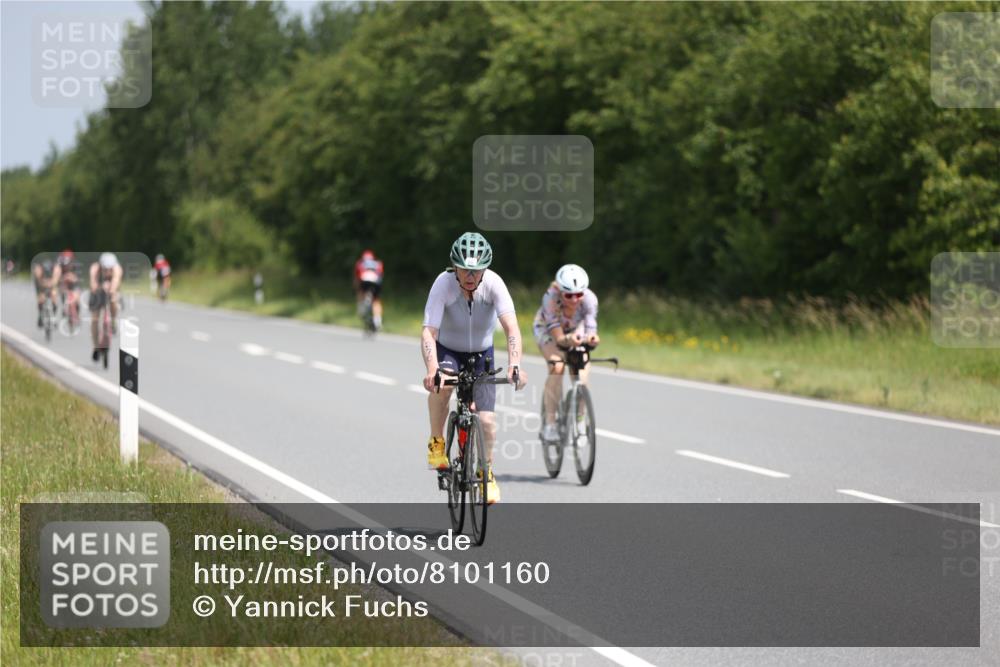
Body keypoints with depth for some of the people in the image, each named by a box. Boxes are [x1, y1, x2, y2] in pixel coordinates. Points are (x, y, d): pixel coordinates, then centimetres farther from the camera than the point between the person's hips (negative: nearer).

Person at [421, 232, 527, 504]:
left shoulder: (494, 284, -26)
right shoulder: (443, 284, -29)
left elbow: (511, 328, -36)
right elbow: (429, 332, -36)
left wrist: (514, 365, -53)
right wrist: (431, 369, -54)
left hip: (481, 353, 1)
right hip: (447, 350, -1)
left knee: (486, 421, -9)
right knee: (441, 384, -36)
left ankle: (487, 472, 19)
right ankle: (437, 442, -13)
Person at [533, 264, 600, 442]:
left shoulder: (589, 299, -33)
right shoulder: (551, 298, -38)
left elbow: (590, 330, -36)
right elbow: (558, 338, -40)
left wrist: (591, 339, -59)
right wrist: (568, 340, -62)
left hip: (575, 330, 2)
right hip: (547, 329, -2)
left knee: (582, 372, -21)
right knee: (557, 366, -29)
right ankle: (549, 423, -24)